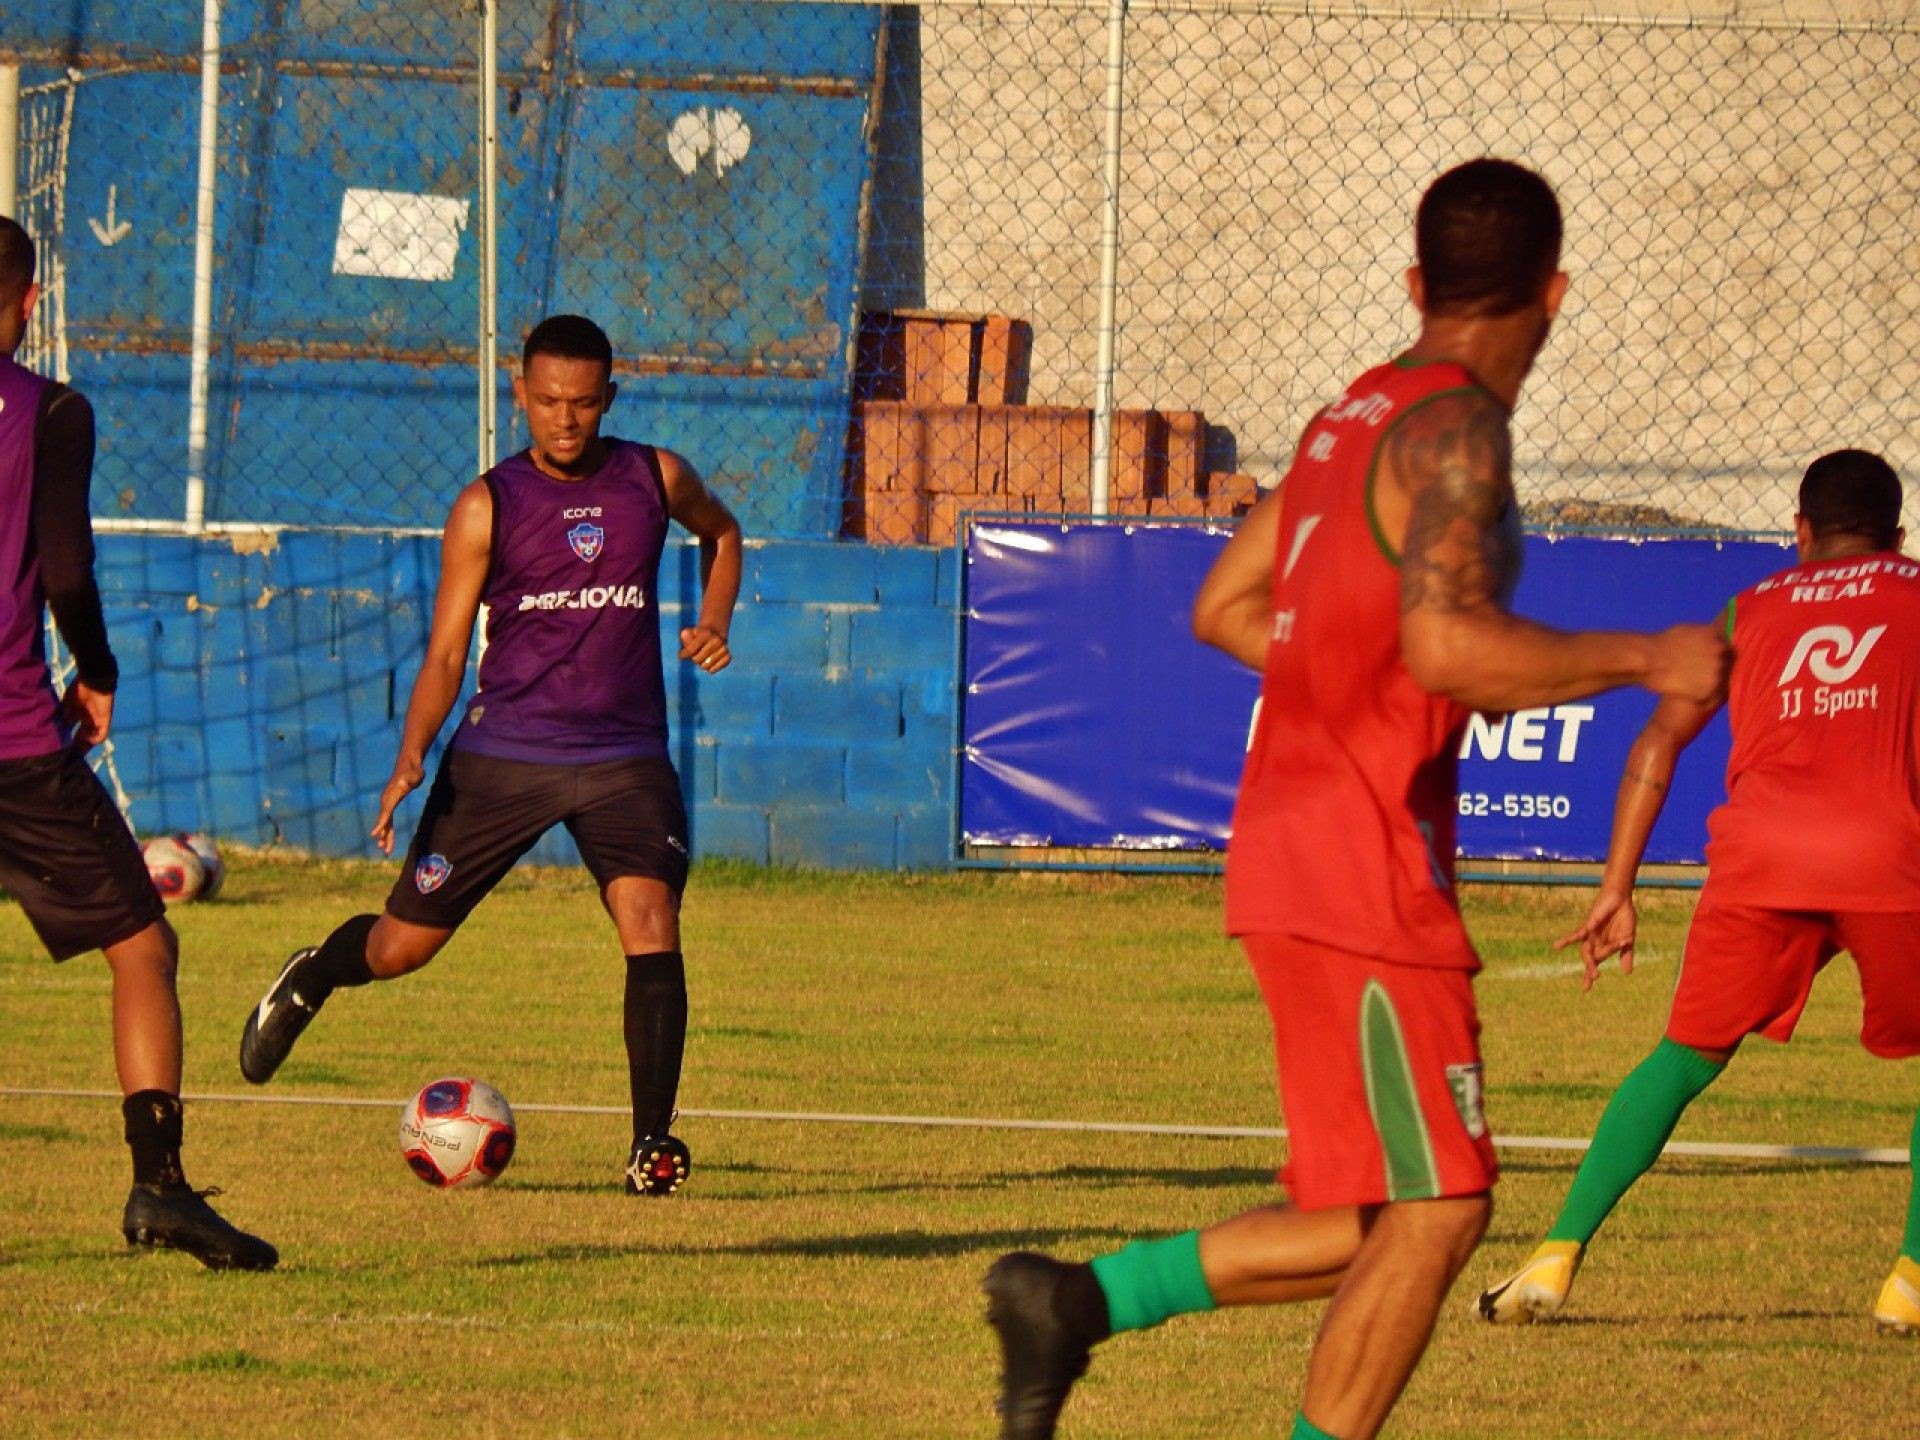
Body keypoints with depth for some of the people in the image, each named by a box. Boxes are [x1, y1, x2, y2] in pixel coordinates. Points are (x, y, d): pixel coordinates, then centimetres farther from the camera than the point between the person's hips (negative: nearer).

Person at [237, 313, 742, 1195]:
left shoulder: (653, 479, 3)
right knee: (403, 945, 7)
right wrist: (411, 759, -17)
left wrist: (712, 624, 8)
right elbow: (445, 654, -2)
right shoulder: (488, 507, -3)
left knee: (651, 923, -22)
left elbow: (720, 532, 27)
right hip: (501, 753, -1)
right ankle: (309, 979, 42)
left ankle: (653, 1141, -17)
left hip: (623, 758, 1)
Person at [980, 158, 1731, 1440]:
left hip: (1292, 840, 9)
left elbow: (1225, 606, 22)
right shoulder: (1454, 428, -13)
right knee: (1436, 1210, -6)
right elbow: (1446, 644, -27)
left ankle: (1077, 1299, 7)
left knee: (1386, 1220, 11)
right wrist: (1642, 661, -17)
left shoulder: (1361, 414, 16)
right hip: (1360, 860, -9)